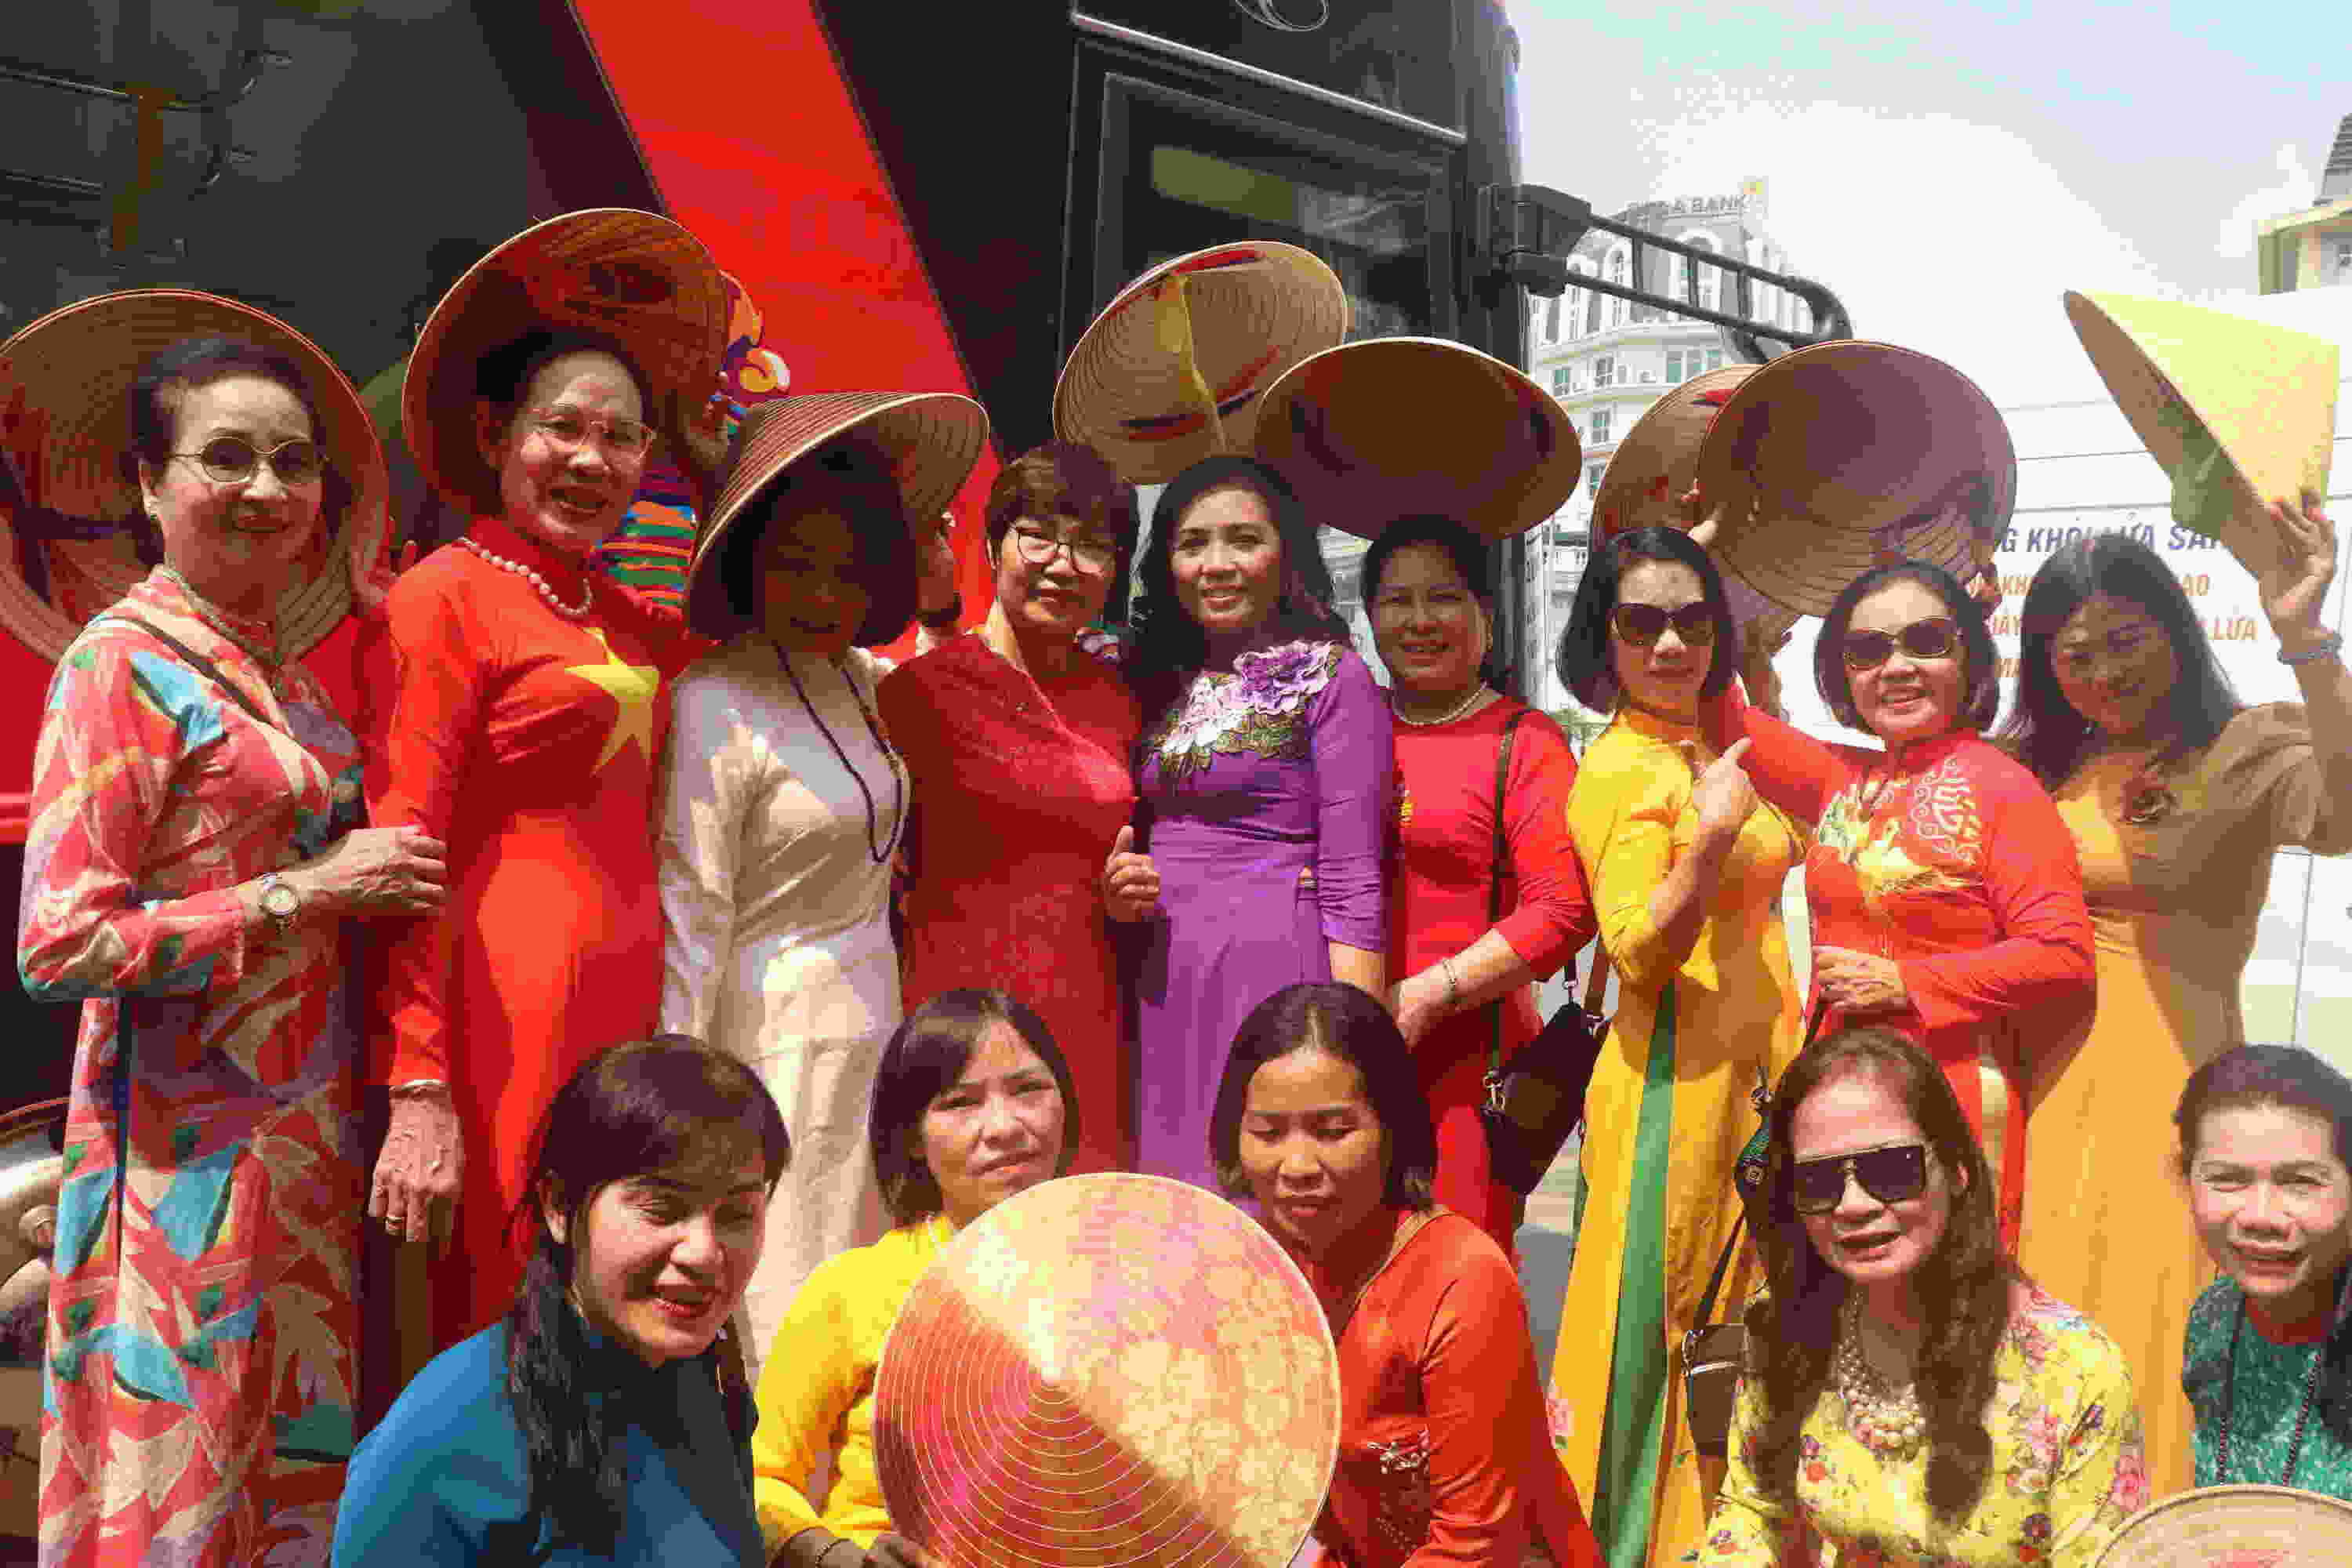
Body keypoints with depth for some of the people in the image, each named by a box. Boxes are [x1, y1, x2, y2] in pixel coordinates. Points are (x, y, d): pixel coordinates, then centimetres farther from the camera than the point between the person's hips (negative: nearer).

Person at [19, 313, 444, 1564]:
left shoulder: (283, 676, 12)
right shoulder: (121, 663, -9)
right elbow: (59, 947, -15)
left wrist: (366, 881, 7)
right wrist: (303, 892, -14)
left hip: (306, 1143, 7)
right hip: (190, 1148, -7)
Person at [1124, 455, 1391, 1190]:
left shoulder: (1331, 676, -3)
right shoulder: (1163, 682, 14)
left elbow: (1352, 883, -8)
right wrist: (1121, 886, 1)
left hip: (1276, 971, -5)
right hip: (1160, 986, 6)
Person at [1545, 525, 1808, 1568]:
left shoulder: (1710, 753, 12)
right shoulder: (1622, 769, -15)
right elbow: (1639, 951, -23)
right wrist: (1712, 837, -31)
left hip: (1749, 1073, 9)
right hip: (1675, 1085, -9)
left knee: (1733, 1325, 18)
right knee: (1662, 1335, 2)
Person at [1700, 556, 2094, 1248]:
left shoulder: (2001, 787, -7)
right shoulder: (1847, 779, 10)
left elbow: (2063, 957, -12)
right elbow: (1733, 729, 22)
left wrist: (1906, 983, -15)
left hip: (1953, 1092, -6)